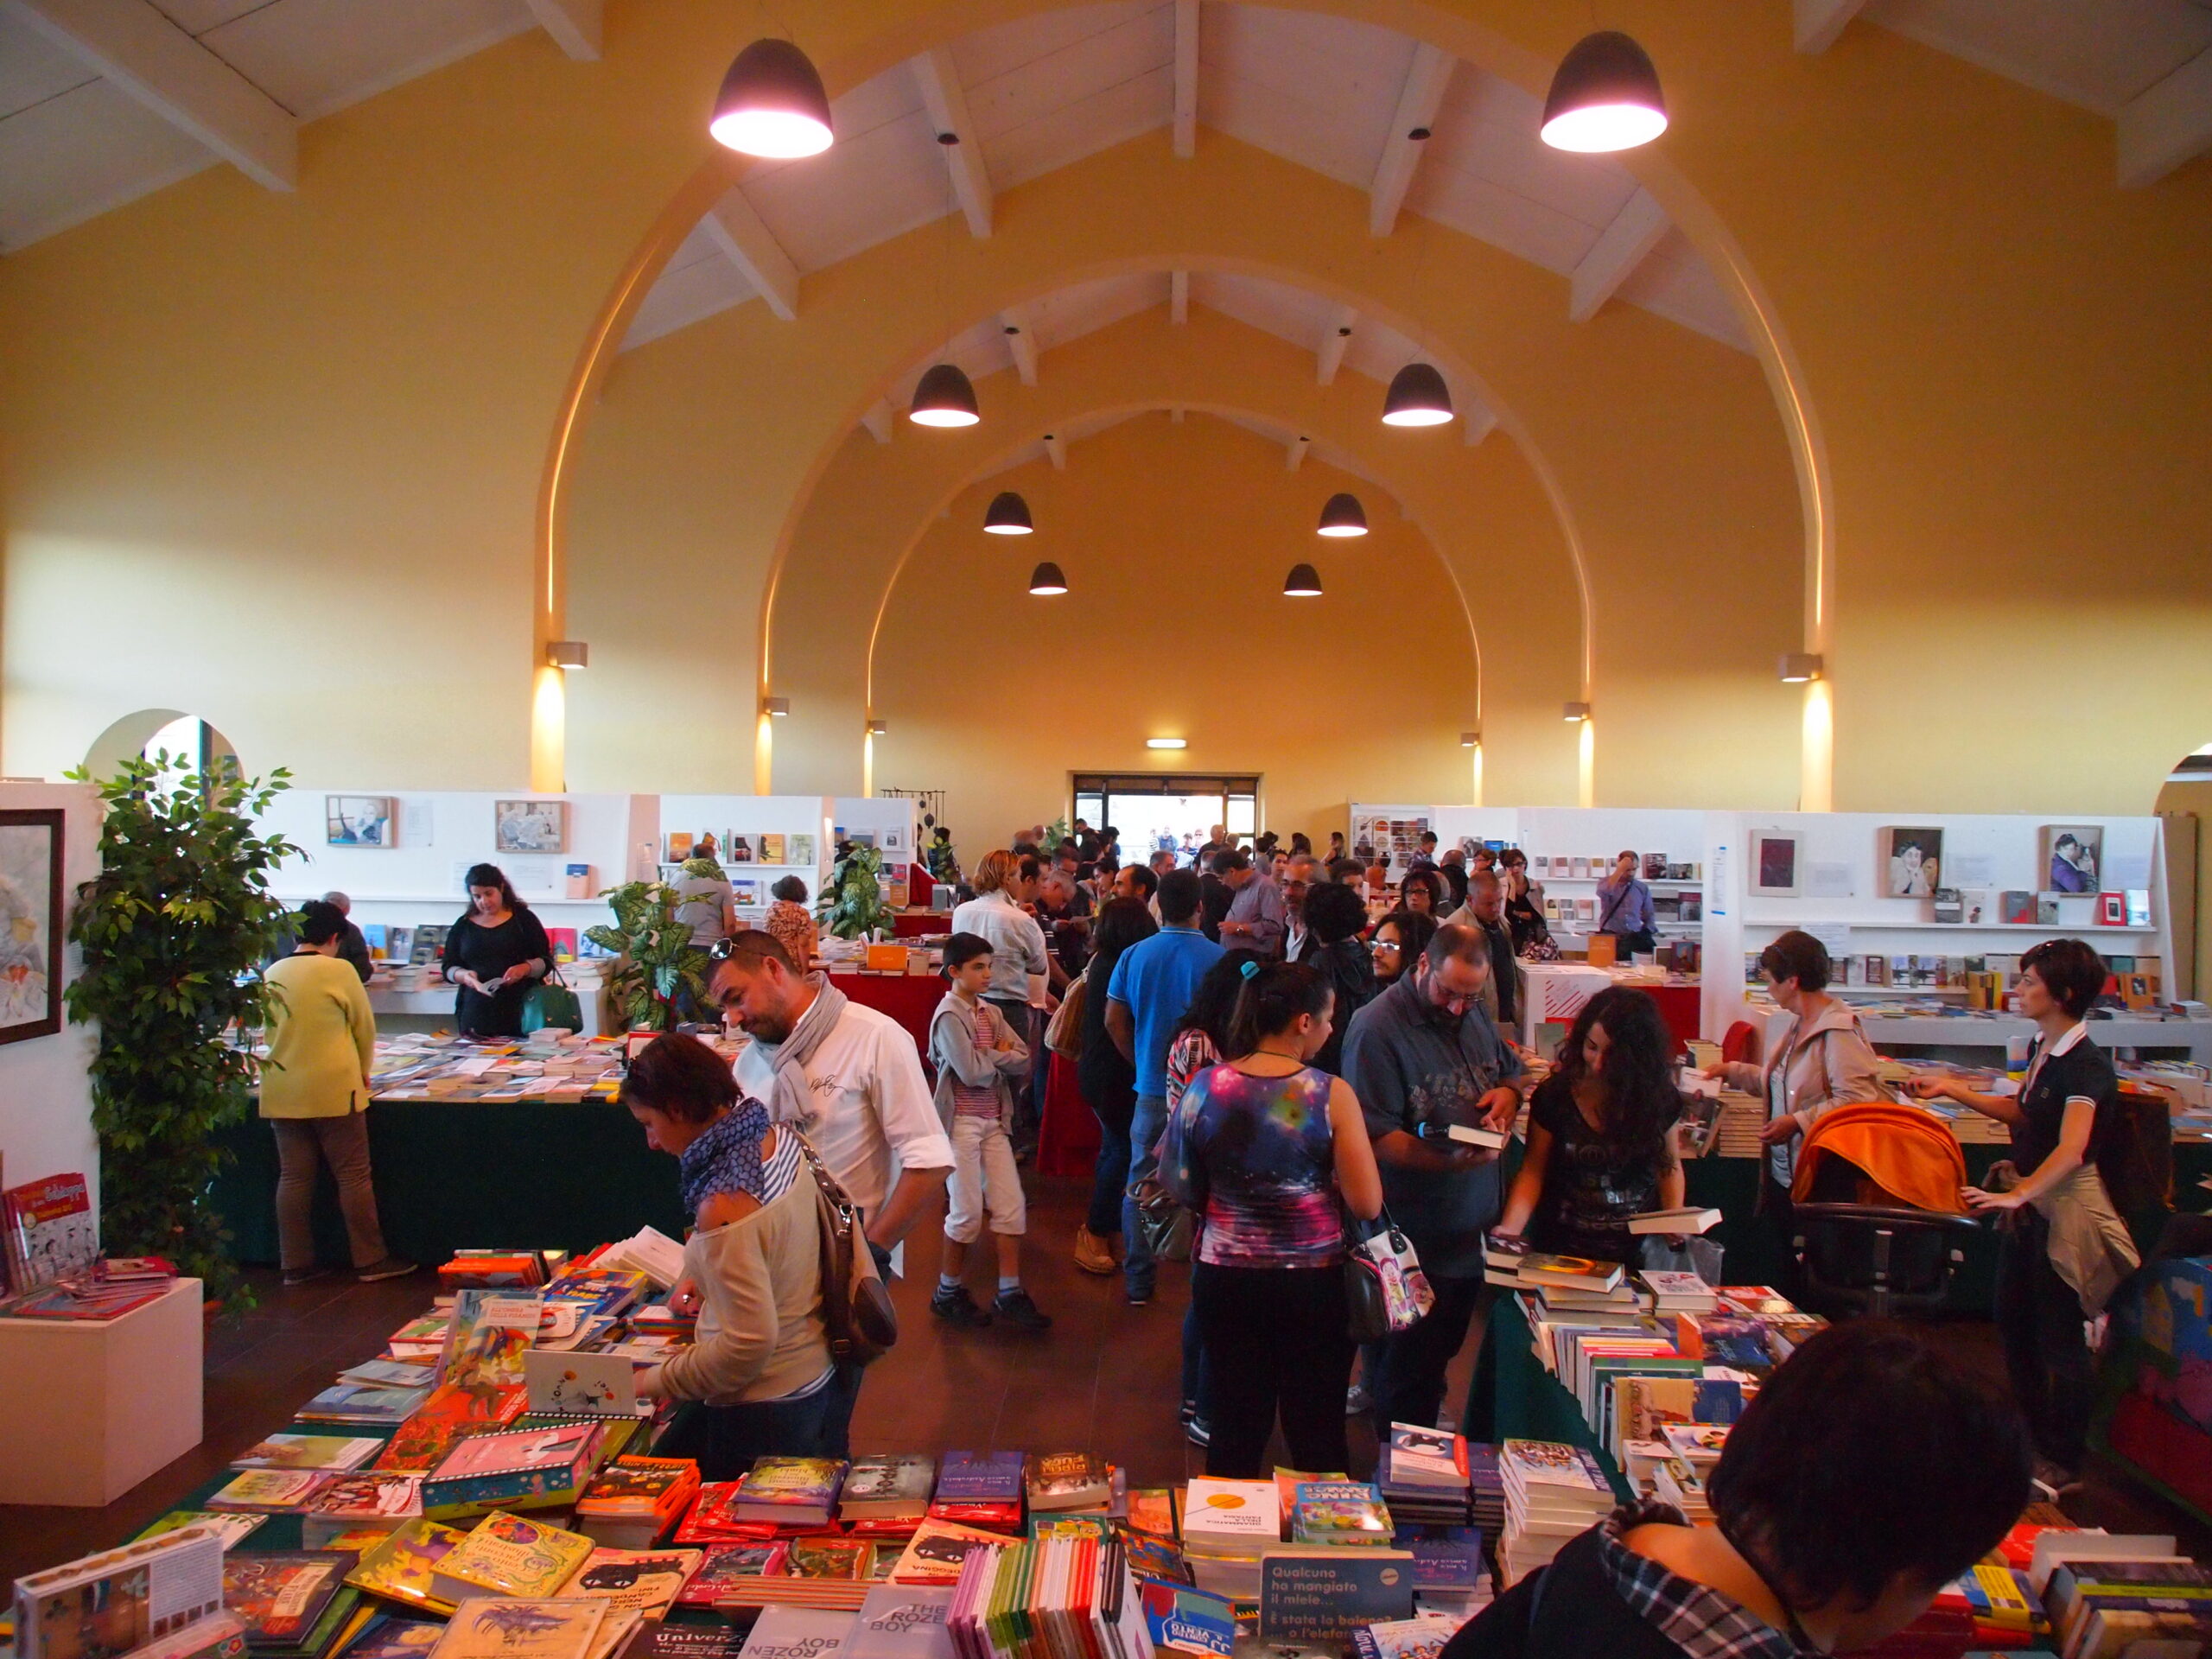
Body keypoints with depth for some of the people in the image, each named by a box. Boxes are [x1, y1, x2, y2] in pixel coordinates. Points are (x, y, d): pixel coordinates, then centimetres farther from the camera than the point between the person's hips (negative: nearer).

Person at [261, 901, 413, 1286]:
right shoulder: (339, 970, -7)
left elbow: (268, 1031, 17)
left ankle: (295, 1264, 14)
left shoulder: (272, 975, 7)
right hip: (333, 1090, -5)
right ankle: (370, 1260, 6)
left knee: (293, 1177, 9)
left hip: (281, 1092, 5)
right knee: (353, 1175, 2)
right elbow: (364, 1027, 1)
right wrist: (363, 1072, 18)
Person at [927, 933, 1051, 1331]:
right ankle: (949, 1294, 18)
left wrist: (991, 1057, -13)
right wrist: (1003, 1057, -5)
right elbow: (972, 1072, -22)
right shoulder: (949, 1016, -12)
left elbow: (1025, 1063, 3)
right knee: (968, 1212, 1)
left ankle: (1010, 1294, 13)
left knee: (1011, 1206, 5)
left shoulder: (991, 1013, 9)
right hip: (962, 1123, -7)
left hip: (994, 1122, 7)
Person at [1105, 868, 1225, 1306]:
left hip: (1152, 1088, 2)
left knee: (1141, 1181, 12)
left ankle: (1138, 1281, 17)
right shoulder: (1218, 959, -13)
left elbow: (1114, 1021, 0)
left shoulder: (1135, 955, -3)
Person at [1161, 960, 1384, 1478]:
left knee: (1235, 1426, 15)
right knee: (1317, 1433, 13)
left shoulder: (1206, 1086, -6)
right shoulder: (1332, 1095, -13)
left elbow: (1178, 1187, 2)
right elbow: (1367, 1204, -14)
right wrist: (1316, 1178, 5)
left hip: (1225, 1278, 2)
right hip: (1313, 1280, -2)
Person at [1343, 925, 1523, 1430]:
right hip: (1415, 1241, -8)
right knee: (1409, 1374, 4)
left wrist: (1508, 1094, -1)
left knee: (1443, 1351, 22)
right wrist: (1447, 1161, -36)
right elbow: (1375, 1136, -24)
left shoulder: (1474, 1015, 8)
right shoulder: (1376, 1028, -19)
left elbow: (1511, 1070, 23)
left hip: (1471, 1230, 8)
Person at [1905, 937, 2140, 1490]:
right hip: (2029, 1199, 9)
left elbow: (2071, 1149, -35)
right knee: (2013, 1321, 18)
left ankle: (2063, 1464, 17)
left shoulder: (2086, 1066, -22)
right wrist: (1951, 1090, 14)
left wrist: (2018, 1195, -46)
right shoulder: (2042, 1049, 5)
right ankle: (2032, 1439, 33)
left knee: (2058, 1338, 2)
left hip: (2064, 1205, -9)